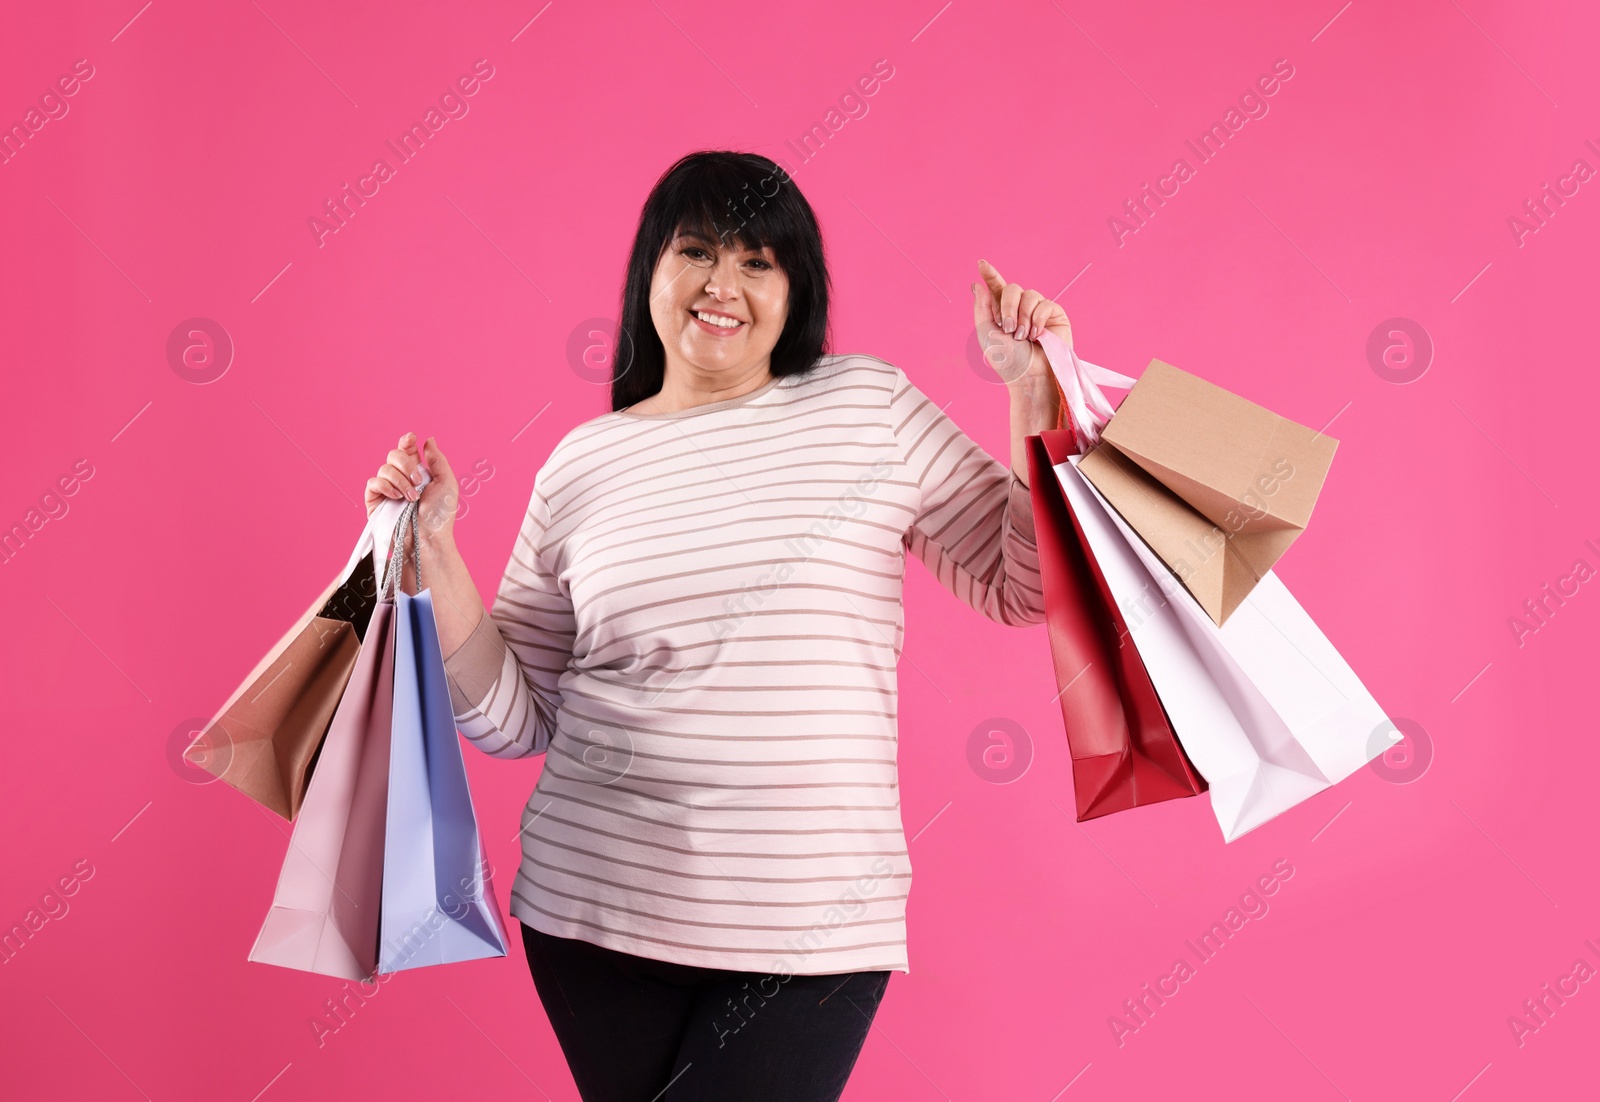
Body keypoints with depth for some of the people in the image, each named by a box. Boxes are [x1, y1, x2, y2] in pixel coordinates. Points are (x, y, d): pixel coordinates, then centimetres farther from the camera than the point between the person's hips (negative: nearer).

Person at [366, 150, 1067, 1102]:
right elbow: (513, 720, 7)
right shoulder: (583, 465, 5)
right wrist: (434, 548, -3)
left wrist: (1035, 391, -5)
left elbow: (1024, 586, 4)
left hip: (813, 923, -2)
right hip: (596, 908, 2)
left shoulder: (871, 405, 2)